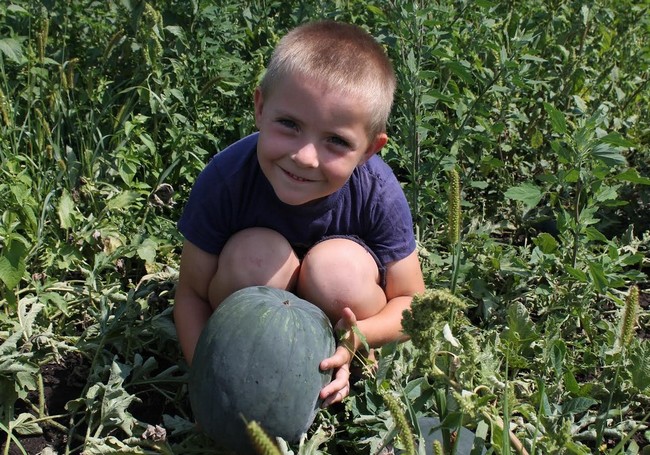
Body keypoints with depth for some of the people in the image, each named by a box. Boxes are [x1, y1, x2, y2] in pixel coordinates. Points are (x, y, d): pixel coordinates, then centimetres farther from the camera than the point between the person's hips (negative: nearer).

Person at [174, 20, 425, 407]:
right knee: (253, 252, -31)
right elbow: (192, 292, -18)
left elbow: (411, 303, -17)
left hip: (342, 312, 0)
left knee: (337, 264, -32)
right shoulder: (225, 179, -29)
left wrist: (356, 337, -38)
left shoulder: (379, 195, -29)